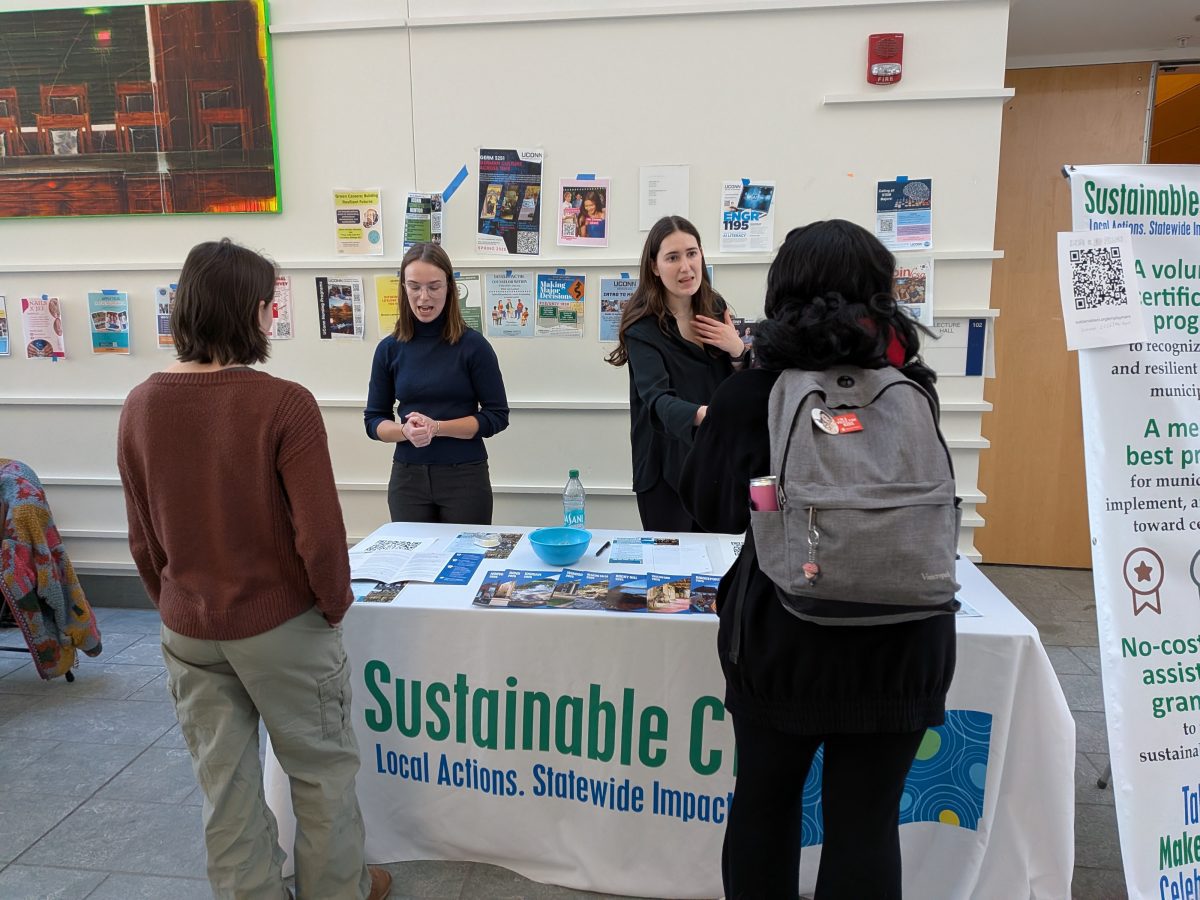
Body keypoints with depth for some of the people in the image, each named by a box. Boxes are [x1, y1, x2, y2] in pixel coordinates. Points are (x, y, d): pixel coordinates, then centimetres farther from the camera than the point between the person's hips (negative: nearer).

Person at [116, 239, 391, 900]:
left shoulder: (139, 406, -4)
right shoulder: (283, 404, -21)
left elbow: (143, 538, 4)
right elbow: (320, 533, -21)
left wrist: (177, 610, 17)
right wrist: (335, 603, -3)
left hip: (188, 632, 5)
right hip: (281, 624, -4)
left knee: (223, 782, 18)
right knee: (321, 770, 17)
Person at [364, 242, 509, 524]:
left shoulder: (473, 345, -7)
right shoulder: (389, 349, 2)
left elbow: (497, 416, -5)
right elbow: (374, 420, 7)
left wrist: (437, 427, -17)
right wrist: (405, 431, -15)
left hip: (465, 476, -2)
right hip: (407, 477, 2)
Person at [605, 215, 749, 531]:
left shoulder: (715, 308, 1)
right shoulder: (643, 327, -15)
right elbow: (658, 400, -30)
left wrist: (737, 351, -12)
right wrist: (703, 414, -50)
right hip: (667, 468, -5)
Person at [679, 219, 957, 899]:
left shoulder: (749, 396, -11)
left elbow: (707, 504, 2)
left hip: (781, 636, -1)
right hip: (899, 640, 1)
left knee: (765, 800, 20)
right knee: (866, 820, 15)